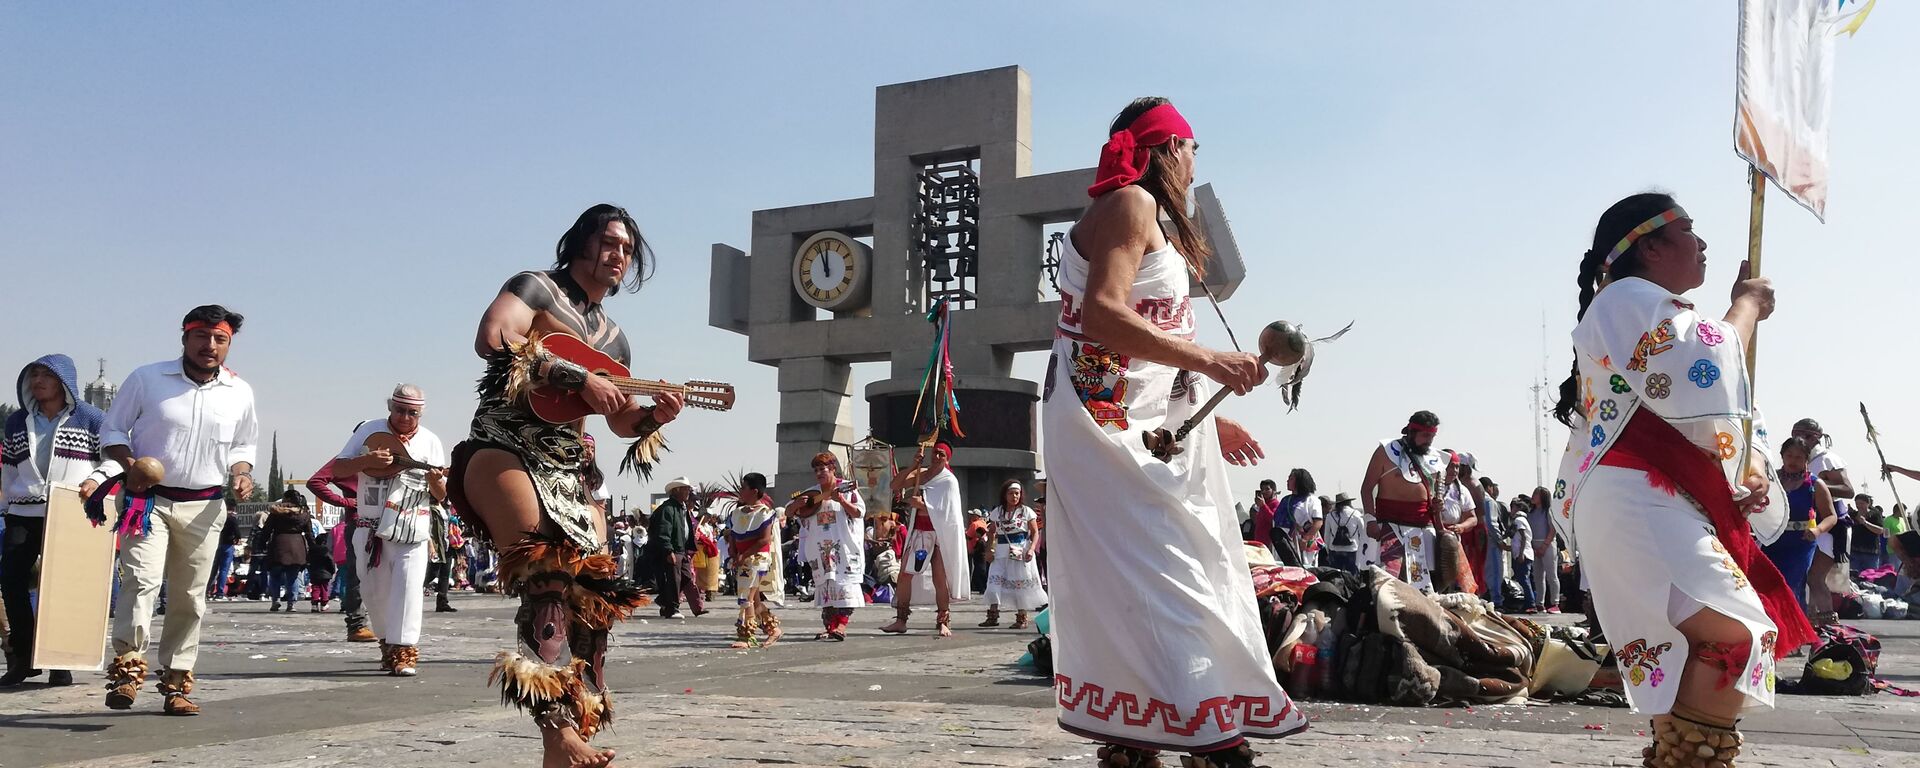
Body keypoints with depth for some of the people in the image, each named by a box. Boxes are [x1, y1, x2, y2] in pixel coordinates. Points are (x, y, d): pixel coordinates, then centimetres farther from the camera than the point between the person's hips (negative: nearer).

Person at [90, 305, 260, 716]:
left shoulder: (240, 393, 6)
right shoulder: (146, 378, -2)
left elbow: (243, 446, 19)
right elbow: (111, 430, 4)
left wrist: (242, 474, -3)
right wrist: (130, 464, -16)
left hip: (204, 508, 3)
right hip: (149, 499, -3)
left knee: (190, 597, 7)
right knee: (141, 580, -21)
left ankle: (176, 681, 16)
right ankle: (127, 667, -18)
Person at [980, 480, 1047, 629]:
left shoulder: (1026, 511, 2)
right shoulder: (997, 512, 10)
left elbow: (1035, 532, 1)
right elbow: (992, 533, 14)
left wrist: (1031, 549, -14)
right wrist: (990, 549, 0)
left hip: (1020, 553, -3)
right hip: (1001, 553, 3)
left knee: (1020, 584, 0)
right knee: (994, 582, -6)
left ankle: (1022, 618, 11)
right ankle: (992, 616, -1)